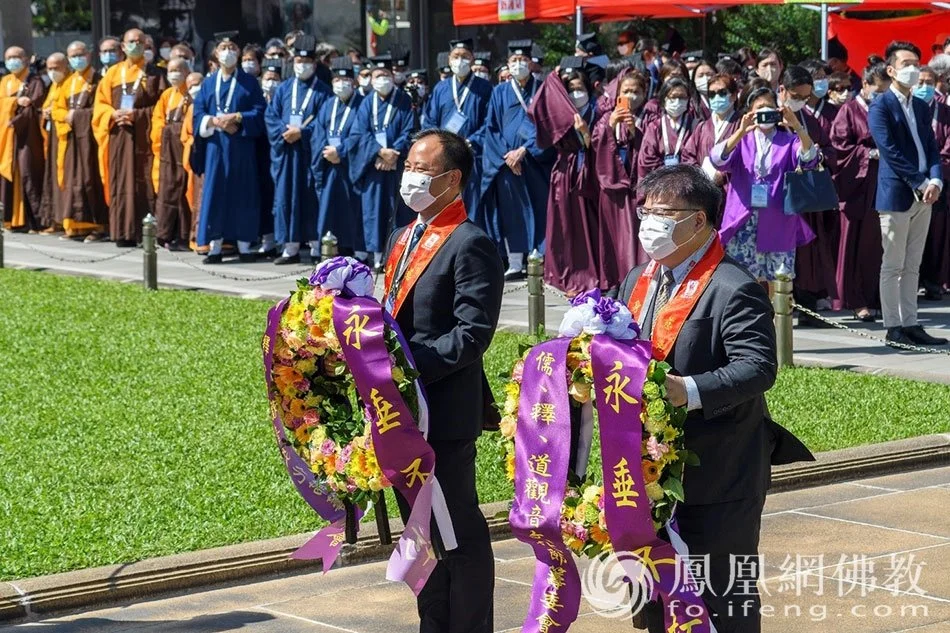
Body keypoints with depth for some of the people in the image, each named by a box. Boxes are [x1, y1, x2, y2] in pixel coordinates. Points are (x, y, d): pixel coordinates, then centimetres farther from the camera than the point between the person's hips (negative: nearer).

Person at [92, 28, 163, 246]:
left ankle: (146, 231, -7)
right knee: (120, 183, 1)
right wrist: (113, 114, -8)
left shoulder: (152, 73, 4)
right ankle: (123, 231, 4)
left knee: (142, 183, -7)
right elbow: (100, 103, 12)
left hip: (142, 136, -3)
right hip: (118, 135, 4)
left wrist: (137, 114, -13)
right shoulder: (113, 73, 14)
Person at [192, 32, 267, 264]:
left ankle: (244, 245, 3)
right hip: (216, 146, 2)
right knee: (215, 194, -2)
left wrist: (236, 118, -15)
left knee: (243, 193, -1)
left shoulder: (249, 83, 6)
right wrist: (216, 122, -12)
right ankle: (215, 246, -1)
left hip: (242, 148, -2)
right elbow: (198, 114, 6)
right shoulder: (208, 84, 13)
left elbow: (259, 113, -2)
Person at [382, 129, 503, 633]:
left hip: (444, 415, -9)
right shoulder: (402, 238, 16)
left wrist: (409, 367, -23)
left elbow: (472, 334, -20)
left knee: (460, 533, 1)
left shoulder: (470, 245, -13)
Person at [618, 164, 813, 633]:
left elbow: (758, 367, -24)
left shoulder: (733, 290, -16)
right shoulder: (638, 281, 13)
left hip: (718, 475, -8)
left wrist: (689, 391, -36)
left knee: (725, 594, 1)